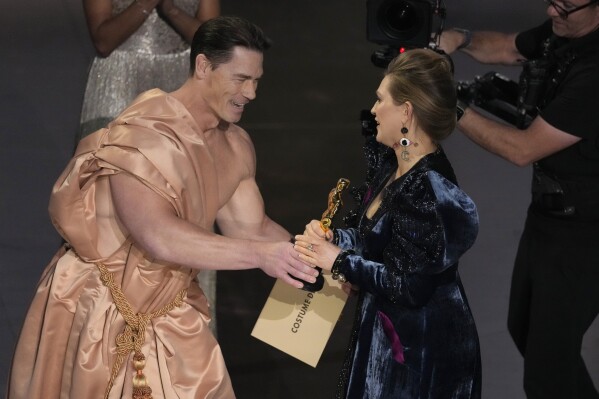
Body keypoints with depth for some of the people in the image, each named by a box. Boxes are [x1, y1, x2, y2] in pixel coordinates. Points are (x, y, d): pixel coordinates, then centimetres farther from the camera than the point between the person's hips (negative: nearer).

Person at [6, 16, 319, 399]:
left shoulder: (235, 146, 2)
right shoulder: (143, 135, -25)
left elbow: (251, 227, -1)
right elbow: (157, 235, -36)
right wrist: (260, 255, -37)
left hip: (170, 314, 7)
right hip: (100, 313, -7)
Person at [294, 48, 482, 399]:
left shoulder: (428, 189, -28)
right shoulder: (392, 164, 2)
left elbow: (410, 287, -27)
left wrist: (339, 261, -19)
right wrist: (332, 238, -5)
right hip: (391, 331, 9)